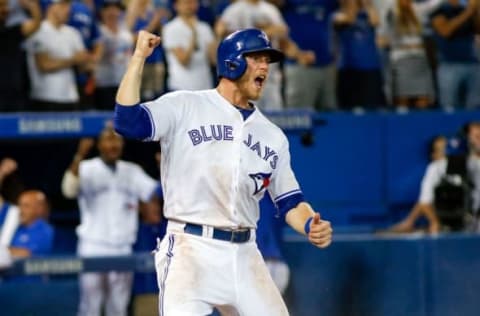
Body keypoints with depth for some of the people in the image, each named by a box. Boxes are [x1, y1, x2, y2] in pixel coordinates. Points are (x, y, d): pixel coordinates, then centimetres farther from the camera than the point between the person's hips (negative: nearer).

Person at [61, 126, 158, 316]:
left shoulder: (132, 171, 13)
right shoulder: (87, 169, -2)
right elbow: (69, 190, -21)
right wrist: (79, 156, -33)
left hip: (123, 250, 4)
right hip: (93, 249, -4)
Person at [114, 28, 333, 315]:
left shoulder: (273, 136, 15)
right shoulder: (184, 107, 0)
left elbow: (290, 202, 14)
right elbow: (128, 122, -15)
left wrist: (312, 226, -7)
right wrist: (139, 57, -15)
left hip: (244, 257, 5)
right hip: (191, 250, -5)